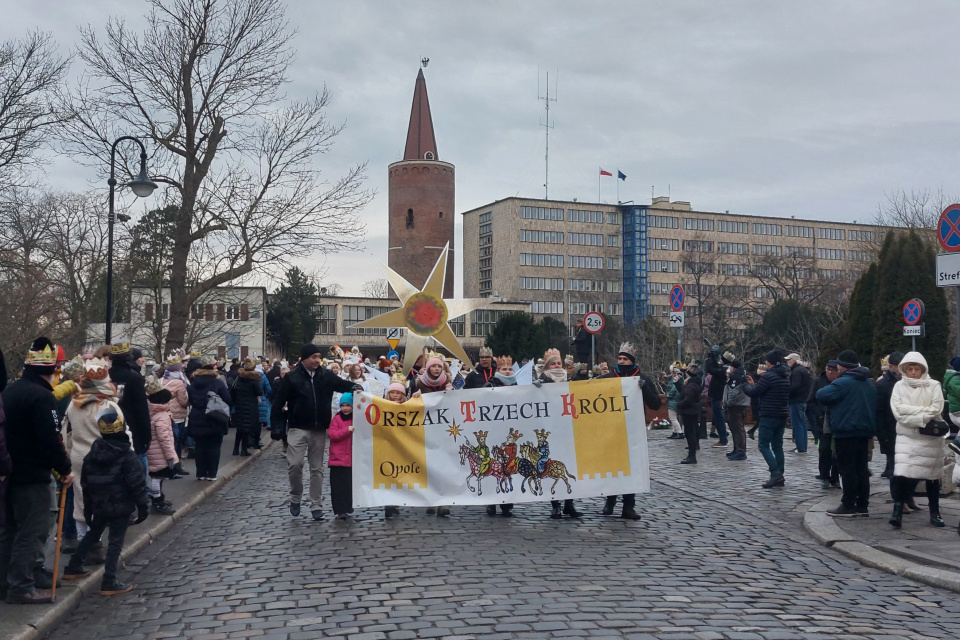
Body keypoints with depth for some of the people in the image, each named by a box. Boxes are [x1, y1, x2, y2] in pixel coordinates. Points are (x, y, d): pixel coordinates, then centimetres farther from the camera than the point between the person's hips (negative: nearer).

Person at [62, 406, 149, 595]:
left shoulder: (92, 454, 4)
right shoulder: (128, 456, -14)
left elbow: (85, 484, 11)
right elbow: (136, 484, -16)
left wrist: (87, 507, 21)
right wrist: (142, 506, -8)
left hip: (99, 505, 6)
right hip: (121, 506, -6)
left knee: (93, 534, 26)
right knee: (116, 542, -1)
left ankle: (74, 567, 35)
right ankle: (109, 582, -2)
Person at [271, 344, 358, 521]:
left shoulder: (326, 375, 1)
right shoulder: (292, 377, -8)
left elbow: (342, 384, 8)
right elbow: (279, 402, -6)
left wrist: (354, 387, -15)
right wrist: (277, 425, -10)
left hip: (319, 429, 3)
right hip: (298, 429, -3)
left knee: (317, 468, 7)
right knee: (295, 464, -11)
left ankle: (315, 505, 14)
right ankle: (295, 498, 12)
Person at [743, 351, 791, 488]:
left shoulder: (768, 376, -15)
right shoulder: (786, 376, 12)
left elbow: (753, 393, -14)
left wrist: (745, 385, 8)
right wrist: (754, 385, 24)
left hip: (769, 416, -8)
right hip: (782, 416, 8)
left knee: (763, 445, -4)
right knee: (777, 446, 11)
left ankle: (775, 473, -16)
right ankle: (780, 477, 12)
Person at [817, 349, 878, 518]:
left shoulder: (843, 382, -15)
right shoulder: (869, 383, 13)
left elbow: (821, 396, -18)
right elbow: (874, 406, 19)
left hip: (846, 431, -8)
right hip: (864, 430, 8)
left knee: (847, 469, -3)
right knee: (861, 468, 11)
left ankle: (848, 505, -1)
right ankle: (862, 505, 14)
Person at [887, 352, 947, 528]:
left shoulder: (934, 385, 1)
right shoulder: (899, 386, 4)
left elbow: (936, 409, -10)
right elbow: (898, 410, -8)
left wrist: (911, 414, -14)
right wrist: (922, 411, -14)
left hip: (930, 437, 0)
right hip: (906, 437, 0)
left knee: (932, 474, 9)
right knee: (901, 474, -14)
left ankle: (935, 513, 21)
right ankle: (897, 511, -11)